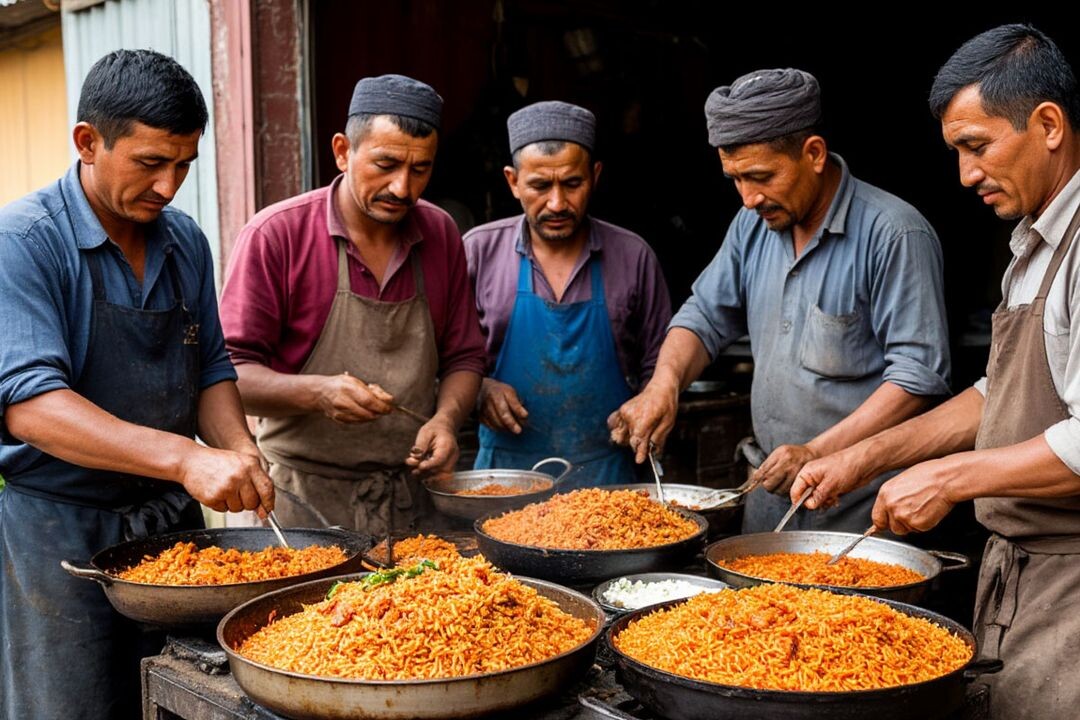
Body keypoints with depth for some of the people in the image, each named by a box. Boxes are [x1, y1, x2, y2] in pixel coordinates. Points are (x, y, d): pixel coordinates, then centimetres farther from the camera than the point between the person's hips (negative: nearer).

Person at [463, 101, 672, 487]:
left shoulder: (633, 257, 0)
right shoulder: (478, 251, -2)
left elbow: (656, 367, 8)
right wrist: (477, 389, -13)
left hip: (606, 473, 1)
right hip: (506, 470, 0)